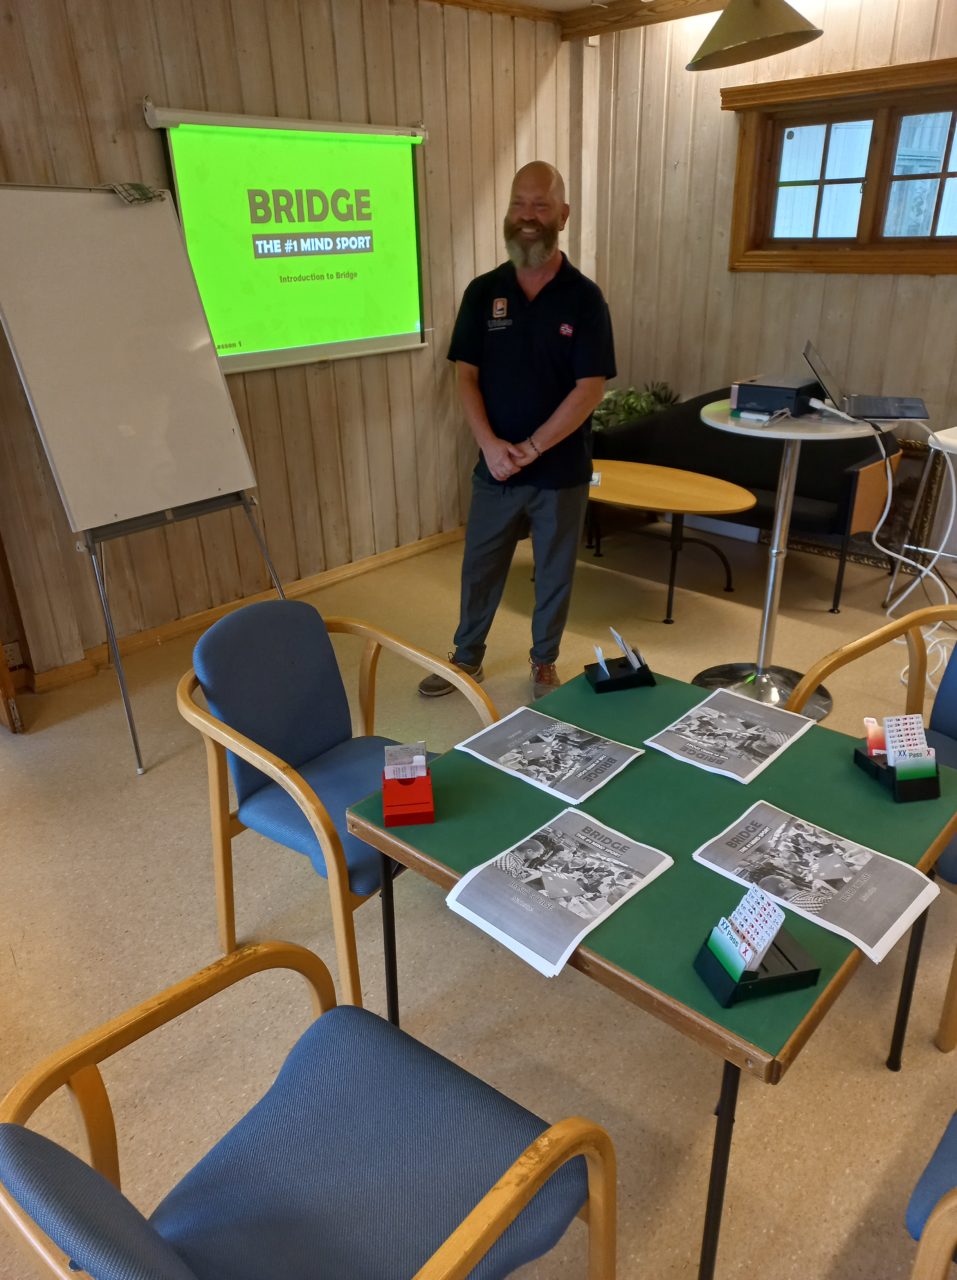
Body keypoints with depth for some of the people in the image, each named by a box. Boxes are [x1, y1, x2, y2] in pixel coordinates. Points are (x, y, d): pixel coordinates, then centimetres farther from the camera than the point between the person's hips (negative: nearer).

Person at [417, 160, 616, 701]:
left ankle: (544, 664, 33)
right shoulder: (483, 292, 1)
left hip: (562, 470, -2)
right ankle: (467, 658, 33)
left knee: (555, 574, 12)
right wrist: (491, 445, -16)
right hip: (495, 467, 2)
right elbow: (466, 376, -1)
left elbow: (590, 388, -12)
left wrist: (530, 448, -18)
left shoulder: (584, 297, -6)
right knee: (480, 569, 13)